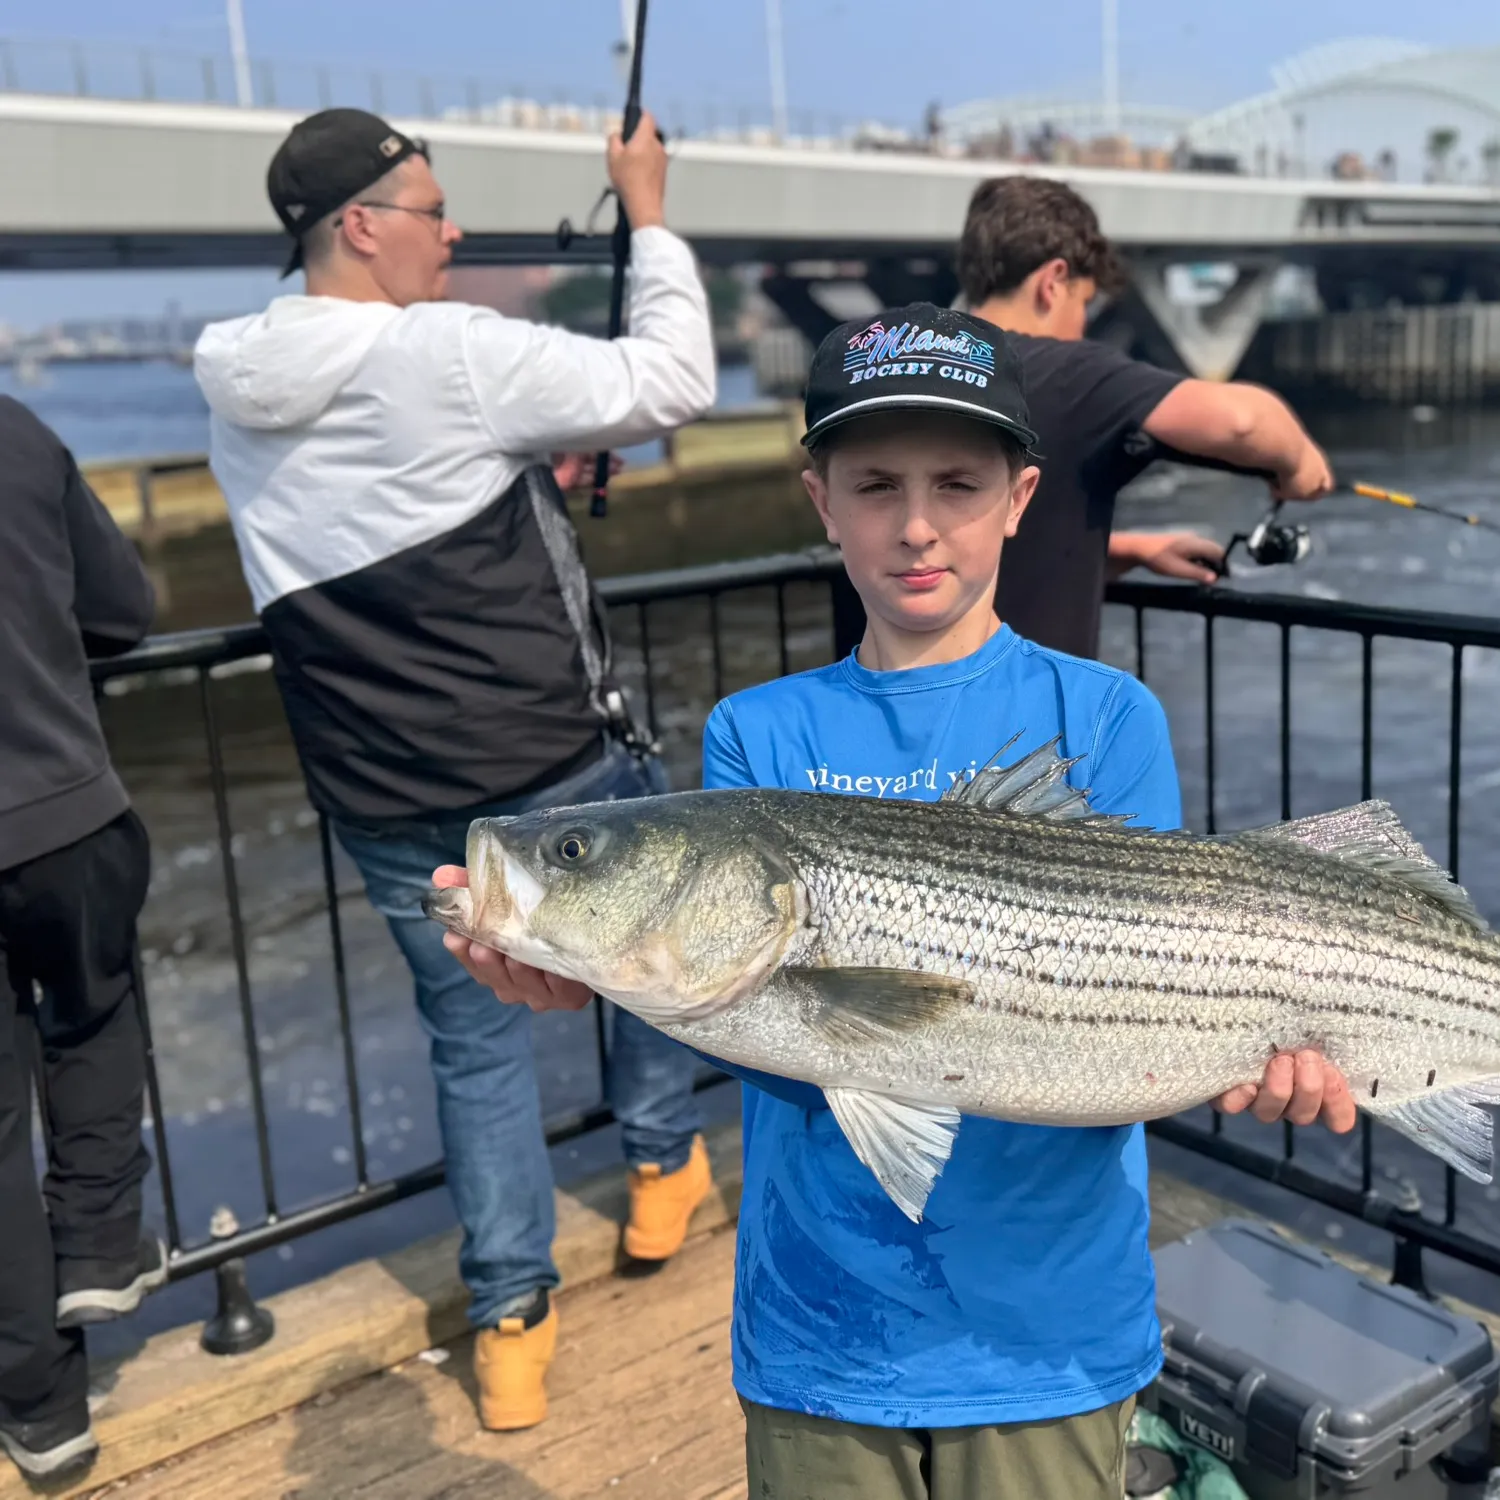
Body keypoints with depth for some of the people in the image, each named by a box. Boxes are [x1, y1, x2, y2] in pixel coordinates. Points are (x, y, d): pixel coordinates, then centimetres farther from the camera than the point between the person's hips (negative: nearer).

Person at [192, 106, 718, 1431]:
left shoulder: (239, 393, 4)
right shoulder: (455, 356, -18)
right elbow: (676, 383, -11)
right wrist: (650, 216, 0)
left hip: (386, 802, 5)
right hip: (557, 766, -5)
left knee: (474, 1037, 17)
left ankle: (510, 1321, 23)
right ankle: (663, 1166, 41)